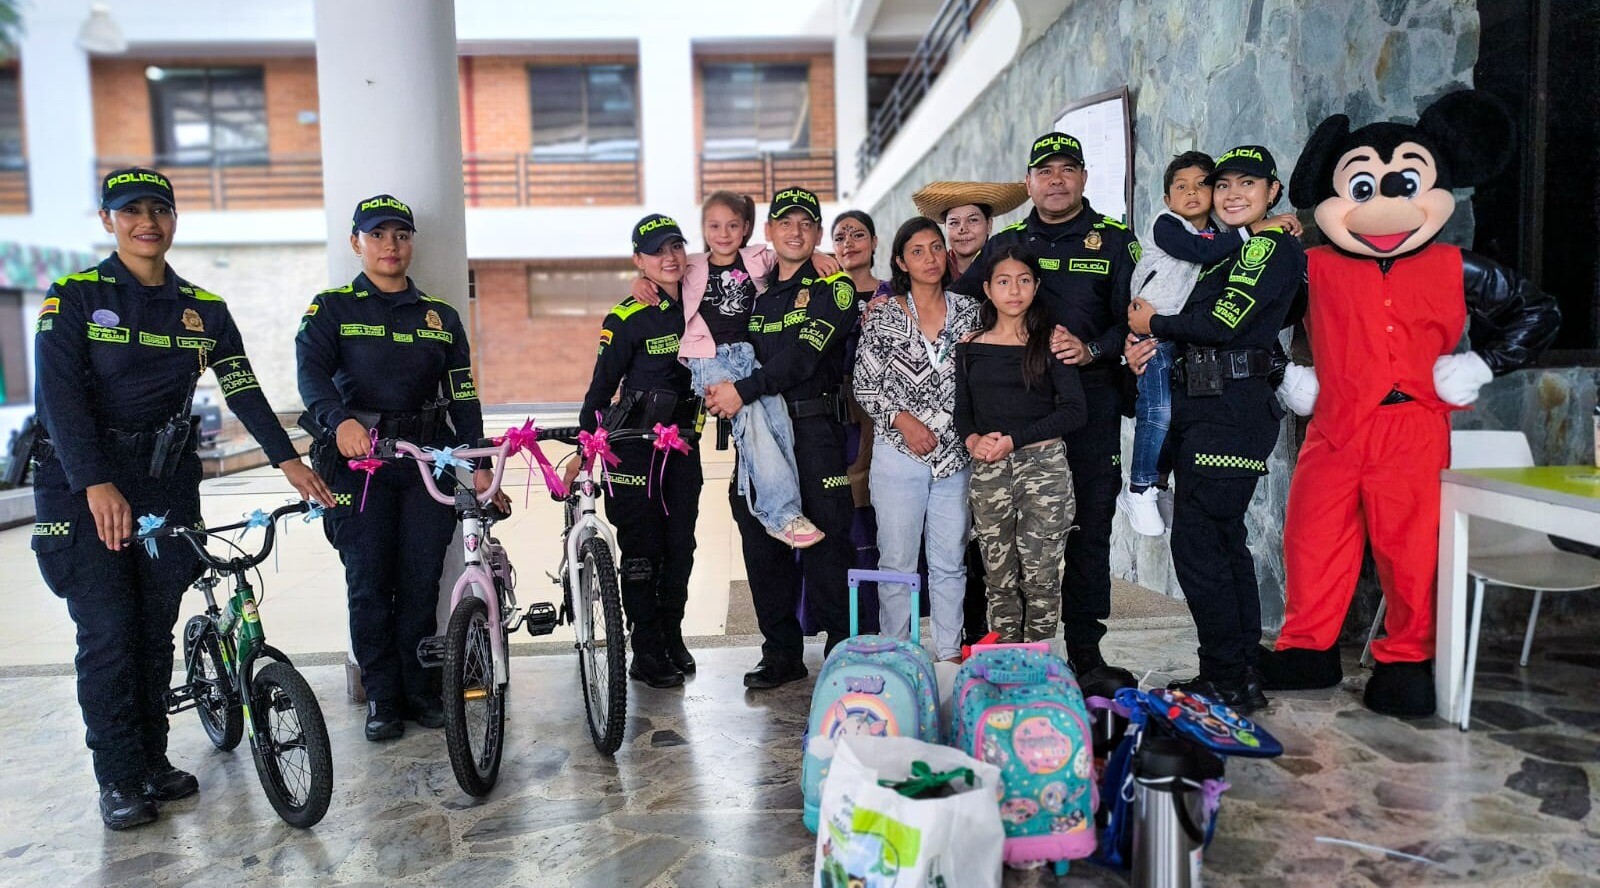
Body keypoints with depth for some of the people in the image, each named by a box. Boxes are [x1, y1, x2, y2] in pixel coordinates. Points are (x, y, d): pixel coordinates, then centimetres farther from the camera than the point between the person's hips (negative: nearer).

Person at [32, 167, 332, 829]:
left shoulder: (204, 310, 8)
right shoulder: (74, 298, -4)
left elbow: (244, 391, 0)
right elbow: (60, 397, -13)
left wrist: (288, 460, -14)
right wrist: (97, 484, -26)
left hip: (168, 482, 3)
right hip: (83, 483, -3)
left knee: (155, 630, 9)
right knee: (107, 634, -4)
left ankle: (153, 761, 22)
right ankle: (118, 779, 9)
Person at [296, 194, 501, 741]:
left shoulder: (441, 316, 14)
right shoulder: (332, 309, 6)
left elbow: (463, 396, 9)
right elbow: (312, 373, -11)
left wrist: (479, 465, -2)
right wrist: (341, 421, -32)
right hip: (360, 459, -2)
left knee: (422, 582, 4)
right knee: (369, 585, 0)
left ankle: (421, 690, 17)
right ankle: (382, 699, 12)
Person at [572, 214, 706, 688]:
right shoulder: (627, 319, -8)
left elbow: (720, 357, 20)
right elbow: (601, 387, -5)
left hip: (682, 444, 5)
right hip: (634, 446, -5)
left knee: (680, 545, 9)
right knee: (642, 547, -1)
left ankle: (673, 637, 24)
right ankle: (646, 653, 9)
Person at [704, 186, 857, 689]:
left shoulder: (832, 287, 1)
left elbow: (803, 355, -13)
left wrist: (743, 391, -18)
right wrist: (719, 392, 1)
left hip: (815, 427, -5)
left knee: (824, 536, -4)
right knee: (761, 540, 6)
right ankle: (781, 652, 17)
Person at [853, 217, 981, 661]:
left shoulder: (967, 311, 7)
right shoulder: (883, 316, 1)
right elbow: (865, 385, 0)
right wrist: (902, 419, -13)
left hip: (955, 454, 2)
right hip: (899, 453, -2)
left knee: (950, 560, 9)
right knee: (897, 560, 3)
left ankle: (949, 652, 20)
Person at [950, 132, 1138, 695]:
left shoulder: (1114, 240, 10)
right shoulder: (1004, 243, 16)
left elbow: (1132, 318, 2)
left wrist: (1091, 350, -14)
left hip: (1091, 399, -1)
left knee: (1089, 526, 0)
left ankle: (1084, 653, 9)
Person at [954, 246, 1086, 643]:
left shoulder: (1050, 342, 1)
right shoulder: (970, 347, 10)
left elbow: (1074, 411, -5)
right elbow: (961, 411, 14)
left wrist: (1014, 440, -12)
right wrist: (972, 440, -8)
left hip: (1044, 465, -2)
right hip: (987, 471, 3)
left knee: (1040, 578, -3)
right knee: (999, 579, 5)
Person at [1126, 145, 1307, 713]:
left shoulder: (1273, 247, -5)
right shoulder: (1229, 251, 23)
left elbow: (1222, 324, -17)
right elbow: (1196, 323, 17)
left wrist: (1153, 325, -3)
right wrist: (1147, 344, -2)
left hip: (1232, 408, -10)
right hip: (1202, 405, 10)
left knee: (1197, 542, -10)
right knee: (1223, 540, 12)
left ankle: (1225, 682, 0)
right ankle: (1241, 674, 22)